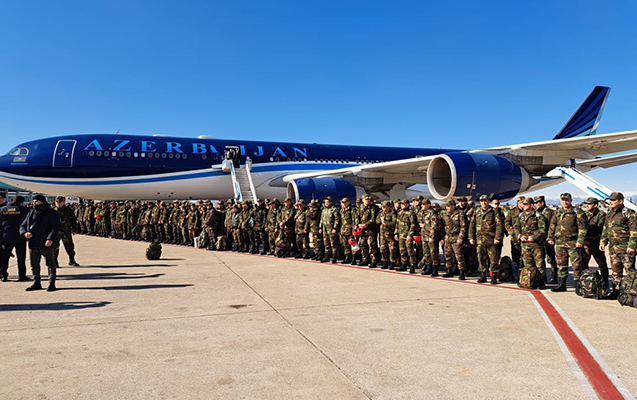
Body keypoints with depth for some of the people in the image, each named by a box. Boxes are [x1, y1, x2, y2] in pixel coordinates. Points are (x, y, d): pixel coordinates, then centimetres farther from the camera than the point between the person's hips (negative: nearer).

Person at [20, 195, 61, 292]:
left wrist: (50, 238, -23)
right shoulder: (31, 213, 17)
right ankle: (36, 283, 24)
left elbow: (55, 227, -11)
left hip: (45, 244, -7)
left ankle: (52, 284, 5)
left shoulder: (51, 213, -3)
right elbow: (23, 225, 18)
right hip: (32, 244, 7)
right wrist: (24, 233, -4)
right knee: (34, 264, 13)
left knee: (50, 264, -1)